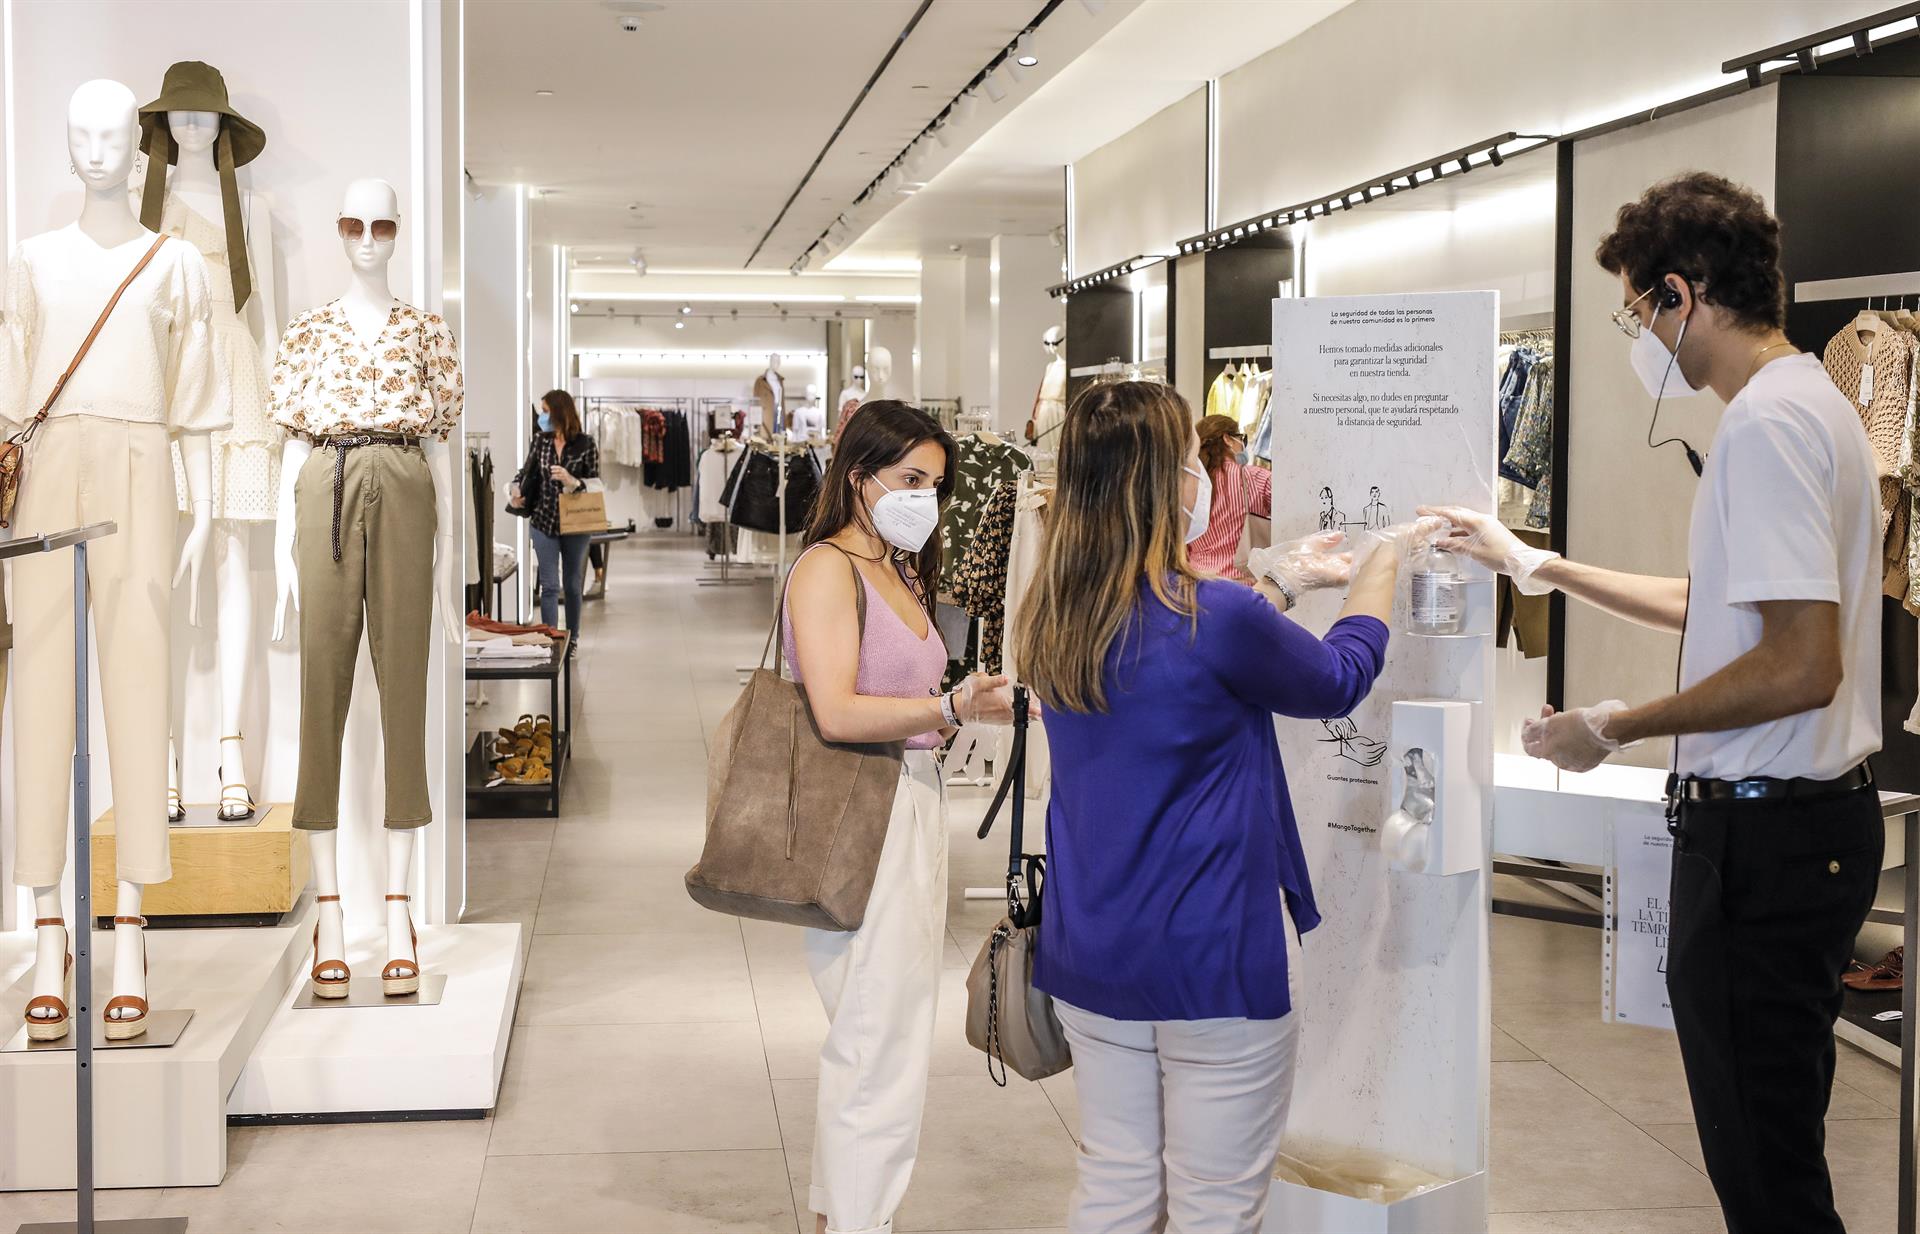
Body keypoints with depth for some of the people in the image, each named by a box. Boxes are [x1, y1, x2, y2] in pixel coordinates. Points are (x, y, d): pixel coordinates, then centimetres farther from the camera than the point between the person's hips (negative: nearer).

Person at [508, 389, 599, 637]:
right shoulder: (540, 440, 1)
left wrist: (573, 482, -22)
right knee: (550, 586, -3)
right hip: (544, 522, 1)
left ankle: (572, 641, 23)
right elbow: (527, 471, 11)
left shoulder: (586, 445, -7)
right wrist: (516, 490, -9)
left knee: (572, 585, 12)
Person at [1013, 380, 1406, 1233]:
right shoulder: (1215, 618, -19)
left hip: (1091, 952, 7)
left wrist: (1284, 581, 23)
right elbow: (1337, 680, 0)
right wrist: (1381, 568, 17)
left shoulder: (1053, 621, 1)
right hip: (1213, 954, -7)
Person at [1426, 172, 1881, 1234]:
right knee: (1775, 1148, 19)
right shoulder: (1810, 404, 15)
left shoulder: (1767, 421, -19)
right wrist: (1540, 566, 26)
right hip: (1816, 819, 11)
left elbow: (1802, 664, -26)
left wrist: (1613, 729, -16)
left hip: (1763, 836, -11)